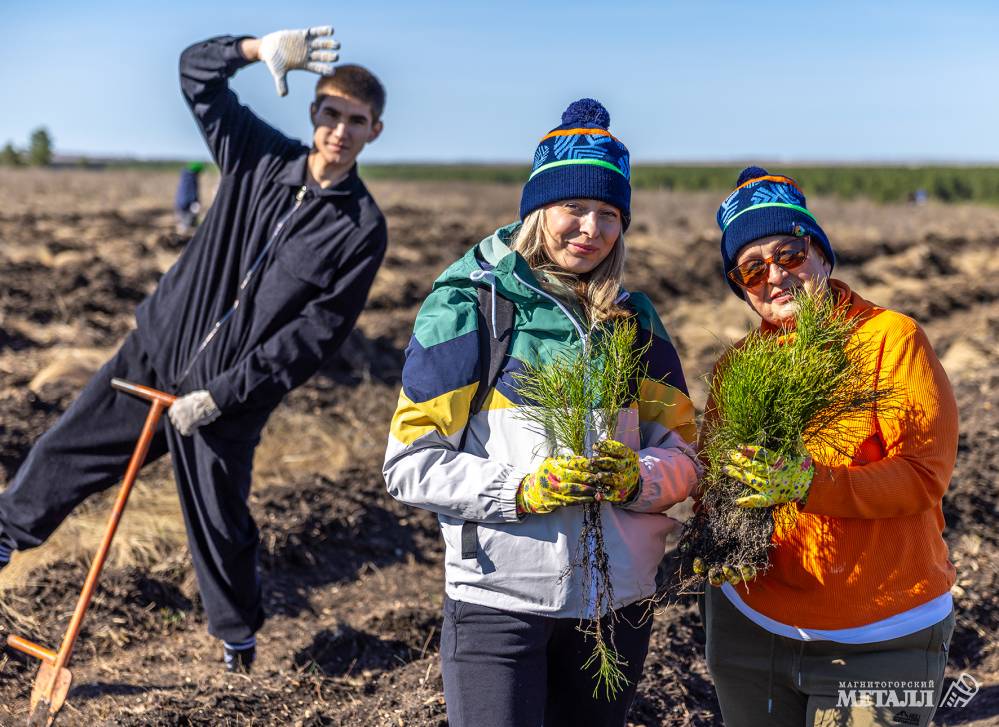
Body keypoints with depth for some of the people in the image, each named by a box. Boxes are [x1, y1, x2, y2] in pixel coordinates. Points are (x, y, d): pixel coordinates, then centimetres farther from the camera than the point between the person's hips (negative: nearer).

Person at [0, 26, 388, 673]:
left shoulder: (362, 230, -14)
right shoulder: (262, 156, -3)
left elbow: (316, 335, -17)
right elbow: (196, 70, 4)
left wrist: (219, 395, -18)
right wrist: (262, 48, -16)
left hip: (228, 392, -3)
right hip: (155, 351, 4)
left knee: (219, 520, 8)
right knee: (72, 444, 15)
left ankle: (239, 633, 34)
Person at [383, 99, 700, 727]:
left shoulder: (634, 319, 9)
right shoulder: (467, 305, -5)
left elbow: (682, 451, 7)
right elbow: (411, 464, -8)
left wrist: (636, 479, -14)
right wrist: (523, 489, -21)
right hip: (498, 600, -4)